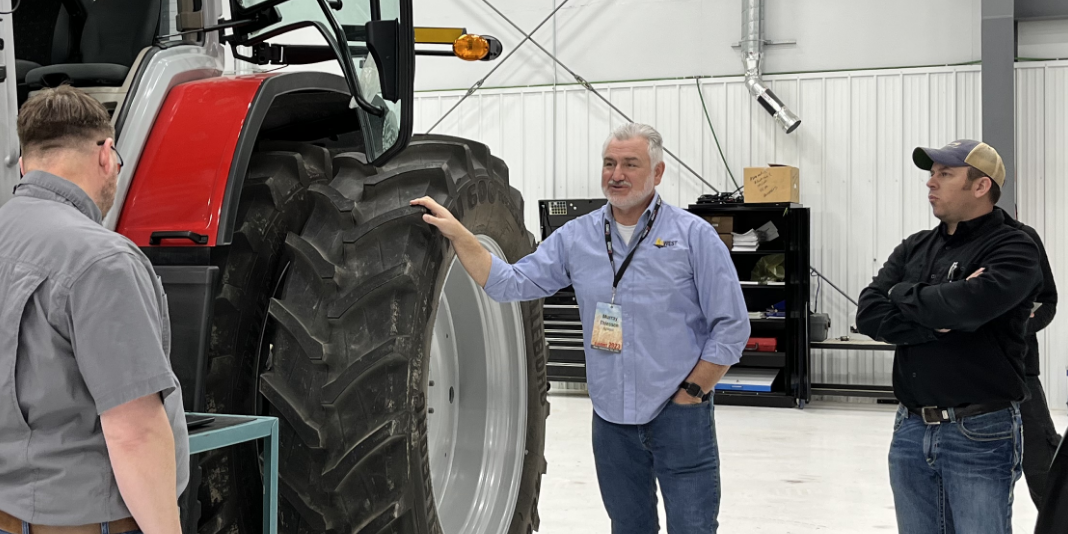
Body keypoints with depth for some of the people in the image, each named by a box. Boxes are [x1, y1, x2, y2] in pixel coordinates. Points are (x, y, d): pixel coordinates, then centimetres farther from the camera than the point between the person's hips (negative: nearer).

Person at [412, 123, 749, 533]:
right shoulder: (576, 237, 4)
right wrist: (457, 234, -7)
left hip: (679, 417, -3)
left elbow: (731, 328, -5)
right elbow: (510, 284, 2)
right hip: (612, 419, 4)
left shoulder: (694, 235, -6)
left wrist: (690, 392, -8)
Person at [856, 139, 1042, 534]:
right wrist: (942, 325, -16)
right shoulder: (914, 248, 10)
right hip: (910, 430, 6)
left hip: (980, 434, -5)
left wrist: (903, 293, -7)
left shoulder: (1014, 250, -8)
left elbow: (966, 304, -26)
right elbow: (869, 314, -3)